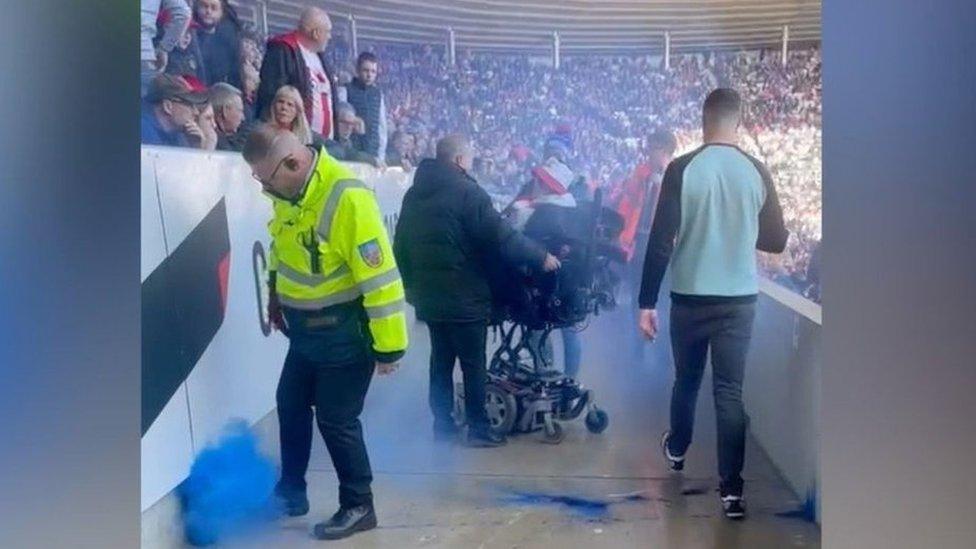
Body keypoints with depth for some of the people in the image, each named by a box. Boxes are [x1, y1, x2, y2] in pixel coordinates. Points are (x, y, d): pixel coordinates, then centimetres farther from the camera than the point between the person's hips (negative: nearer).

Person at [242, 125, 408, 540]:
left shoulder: (346, 196, -28)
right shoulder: (288, 193, -2)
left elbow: (380, 275, -27)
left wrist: (388, 345, -23)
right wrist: (276, 297, 23)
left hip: (344, 333, -8)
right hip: (306, 329, 9)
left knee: (336, 421, 1)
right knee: (291, 405, 18)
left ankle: (358, 506, 20)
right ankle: (291, 492, 36)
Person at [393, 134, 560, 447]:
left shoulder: (414, 193, 10)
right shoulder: (466, 191, -15)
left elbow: (401, 245, 16)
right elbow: (502, 238, -19)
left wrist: (412, 286, 25)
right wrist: (541, 257, -7)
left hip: (428, 294, 7)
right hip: (463, 296, -7)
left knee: (441, 360, 14)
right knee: (474, 363, 2)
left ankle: (443, 425, 18)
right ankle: (478, 429, 8)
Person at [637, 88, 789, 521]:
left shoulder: (682, 169, -9)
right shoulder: (757, 172, -3)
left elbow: (660, 240, -12)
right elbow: (776, 242, 5)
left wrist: (647, 302, -6)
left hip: (690, 297, 0)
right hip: (739, 299, 1)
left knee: (686, 379, 20)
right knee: (730, 390, 3)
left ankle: (677, 450, 43)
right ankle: (731, 489, 0)